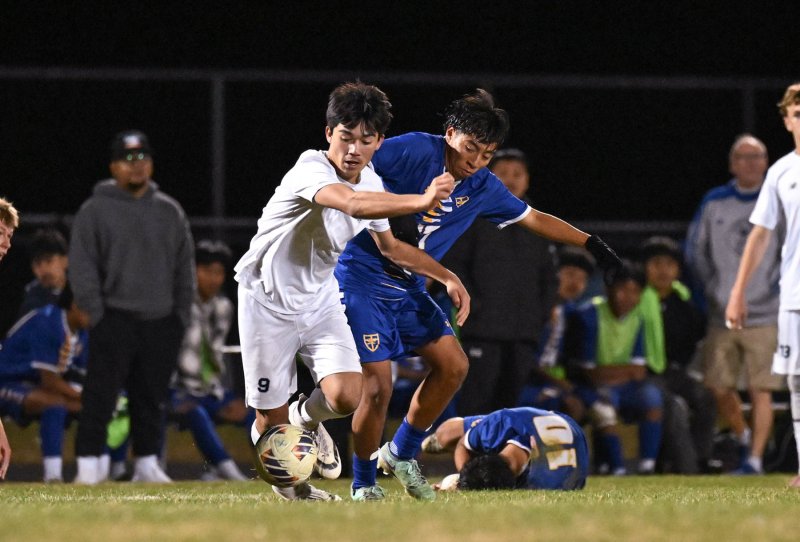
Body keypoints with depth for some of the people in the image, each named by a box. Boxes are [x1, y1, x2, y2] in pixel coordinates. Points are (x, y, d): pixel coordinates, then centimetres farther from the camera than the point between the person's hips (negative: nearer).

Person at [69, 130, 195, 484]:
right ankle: (88, 466, -7)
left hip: (160, 323, 4)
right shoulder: (94, 211, 1)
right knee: (100, 398, -9)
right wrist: (98, 316, -9)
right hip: (115, 320, -4)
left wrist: (181, 315, 8)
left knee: (152, 400, 6)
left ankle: (147, 464, 14)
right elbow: (81, 268, -2)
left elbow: (185, 268, 15)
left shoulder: (170, 212, 12)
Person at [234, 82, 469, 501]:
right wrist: (422, 201, -62)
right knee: (272, 418, -1)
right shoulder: (311, 170, -27)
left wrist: (446, 276, 7)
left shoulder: (370, 181, -2)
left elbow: (388, 246, 17)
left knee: (346, 397, -16)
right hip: (268, 300, -5)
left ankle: (306, 418, 20)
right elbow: (353, 204, -49)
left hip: (320, 298, 5)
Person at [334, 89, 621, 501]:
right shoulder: (415, 151, -16)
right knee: (377, 386, -13)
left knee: (452, 365, 0)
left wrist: (591, 244, 14)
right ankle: (363, 482, 7)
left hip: (409, 288, 8)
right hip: (363, 277, -8)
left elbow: (533, 219, 18)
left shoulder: (482, 188, 5)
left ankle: (401, 454, 18)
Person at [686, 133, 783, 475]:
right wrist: (712, 289, 8)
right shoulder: (714, 203, 6)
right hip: (722, 316, 3)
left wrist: (776, 288, -6)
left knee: (761, 391, -8)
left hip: (764, 316, -3)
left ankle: (755, 458, -5)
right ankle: (744, 439, 29)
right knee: (720, 388, 5)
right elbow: (695, 250, 13)